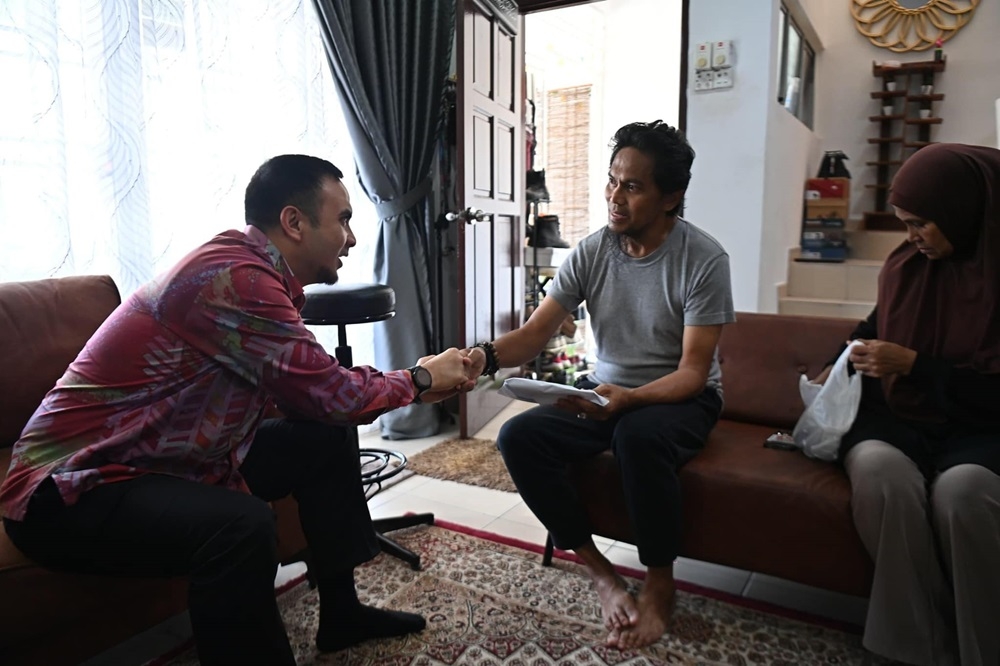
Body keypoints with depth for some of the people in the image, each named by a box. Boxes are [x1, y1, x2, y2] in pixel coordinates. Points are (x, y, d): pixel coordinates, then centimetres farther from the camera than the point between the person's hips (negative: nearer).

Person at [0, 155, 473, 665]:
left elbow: (312, 394, 8)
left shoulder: (254, 270, 4)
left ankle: (341, 612, 19)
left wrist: (410, 386, 5)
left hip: (162, 462, 10)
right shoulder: (235, 275, -25)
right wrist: (419, 379, -6)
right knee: (242, 525, -36)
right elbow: (329, 394, -22)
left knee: (328, 439, 7)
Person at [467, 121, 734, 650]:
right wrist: (485, 356, -31)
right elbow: (534, 334, -8)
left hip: (681, 398, -4)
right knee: (518, 437, -20)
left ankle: (660, 586, -13)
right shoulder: (590, 252, -4)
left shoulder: (704, 259, -16)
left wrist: (628, 398, -37)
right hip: (605, 390, 4)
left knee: (638, 437, -38)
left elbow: (692, 371, -18)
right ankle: (599, 571, -7)